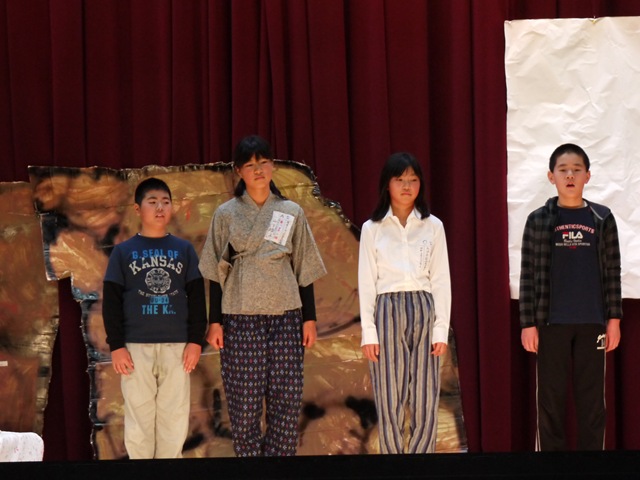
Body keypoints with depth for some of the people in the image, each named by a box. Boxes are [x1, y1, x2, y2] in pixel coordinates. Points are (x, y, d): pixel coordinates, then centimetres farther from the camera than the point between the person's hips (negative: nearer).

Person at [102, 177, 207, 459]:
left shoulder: (185, 250, 10)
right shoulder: (123, 252, 6)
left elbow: (197, 298, 9)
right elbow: (111, 302, 3)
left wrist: (196, 340, 0)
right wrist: (116, 346, -5)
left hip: (176, 346, 1)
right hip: (136, 347, -1)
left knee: (174, 418, 1)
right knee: (139, 417, 0)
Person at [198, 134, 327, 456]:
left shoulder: (292, 212, 8)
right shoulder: (226, 214, 5)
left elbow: (304, 269, 10)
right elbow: (217, 272, 5)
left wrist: (309, 318, 5)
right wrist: (215, 322, -1)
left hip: (286, 315, 1)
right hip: (240, 318, -1)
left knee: (288, 401, -3)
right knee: (244, 403, -3)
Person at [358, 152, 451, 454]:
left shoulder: (433, 226, 6)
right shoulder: (372, 228, 4)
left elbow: (441, 280, 6)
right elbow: (366, 282, 2)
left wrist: (441, 329, 0)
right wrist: (368, 332, -4)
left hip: (424, 312, 1)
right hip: (387, 312, -1)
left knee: (425, 401, 1)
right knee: (389, 401, -1)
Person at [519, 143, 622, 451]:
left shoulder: (602, 219, 4)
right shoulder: (538, 220, 1)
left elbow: (612, 272, 5)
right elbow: (528, 275, 1)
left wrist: (614, 319, 1)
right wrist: (527, 324, -3)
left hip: (592, 324, 1)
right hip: (551, 323, -1)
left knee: (592, 400, 4)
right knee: (550, 400, 3)